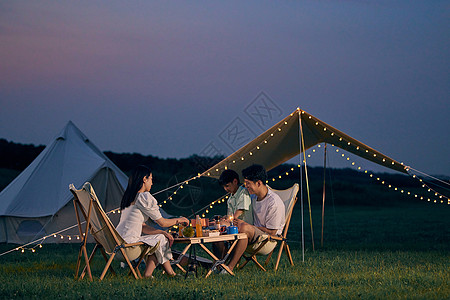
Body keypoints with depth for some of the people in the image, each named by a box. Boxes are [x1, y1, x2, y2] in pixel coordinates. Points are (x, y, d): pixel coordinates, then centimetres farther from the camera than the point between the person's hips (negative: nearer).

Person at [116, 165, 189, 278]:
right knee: (161, 239, 6)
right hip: (127, 246, -9)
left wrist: (162, 232, 9)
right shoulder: (144, 197, -11)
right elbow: (162, 222, -2)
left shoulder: (129, 197, 18)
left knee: (162, 236, 18)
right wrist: (179, 220, 16)